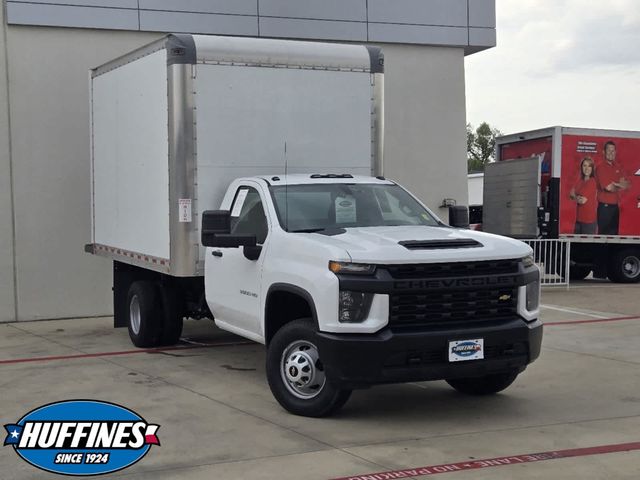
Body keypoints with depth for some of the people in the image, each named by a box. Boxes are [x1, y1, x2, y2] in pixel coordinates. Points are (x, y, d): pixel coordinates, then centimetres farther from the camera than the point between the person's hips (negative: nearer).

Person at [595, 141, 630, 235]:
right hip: (605, 206, -7)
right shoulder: (601, 167, -11)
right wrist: (620, 185, -1)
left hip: (616, 205, 7)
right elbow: (608, 187, -17)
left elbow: (628, 184, 8)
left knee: (614, 233, 10)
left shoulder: (617, 166, 10)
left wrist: (615, 184, -10)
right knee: (604, 234, -3)